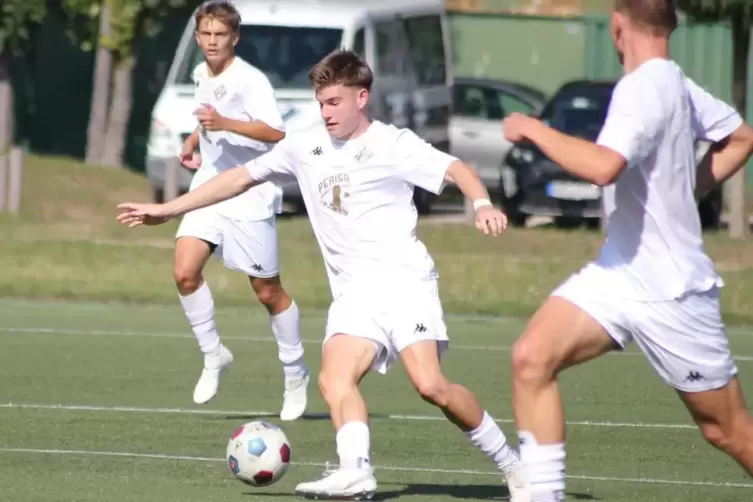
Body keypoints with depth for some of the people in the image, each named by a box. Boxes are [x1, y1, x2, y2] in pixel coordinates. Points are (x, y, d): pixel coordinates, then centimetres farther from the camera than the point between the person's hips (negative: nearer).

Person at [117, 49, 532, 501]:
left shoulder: (393, 145, -2)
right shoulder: (306, 148, 13)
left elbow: (458, 170, -10)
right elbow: (241, 178, 21)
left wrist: (483, 204, -32)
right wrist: (168, 210, 21)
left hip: (405, 281, -6)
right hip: (354, 293, 6)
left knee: (431, 385, -20)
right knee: (335, 378, -21)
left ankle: (510, 464, -7)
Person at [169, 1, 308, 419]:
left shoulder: (250, 80, -16)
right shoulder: (202, 75, 9)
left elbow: (276, 132, -28)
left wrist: (225, 124, -36)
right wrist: (195, 141, 13)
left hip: (251, 195, -6)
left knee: (268, 291, 3)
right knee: (185, 272, -14)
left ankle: (296, 375, 21)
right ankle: (214, 355, 3)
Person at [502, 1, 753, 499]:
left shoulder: (645, 89, -21)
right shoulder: (677, 83, 5)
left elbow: (604, 166, -37)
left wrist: (534, 130, -23)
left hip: (672, 290, -8)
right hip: (619, 273, 8)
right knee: (532, 357, -12)